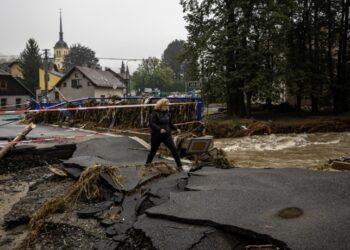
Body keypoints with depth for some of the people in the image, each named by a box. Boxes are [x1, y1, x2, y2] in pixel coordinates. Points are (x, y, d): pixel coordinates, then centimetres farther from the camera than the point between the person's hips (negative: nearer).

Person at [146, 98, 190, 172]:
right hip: (156, 135, -4)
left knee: (174, 149, -8)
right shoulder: (155, 113, -11)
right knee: (153, 151, 10)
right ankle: (147, 165, 32)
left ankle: (179, 166, -6)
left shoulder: (167, 113, 6)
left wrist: (176, 128, 0)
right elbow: (151, 123, -21)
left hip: (167, 135, 4)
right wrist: (160, 129, -34)